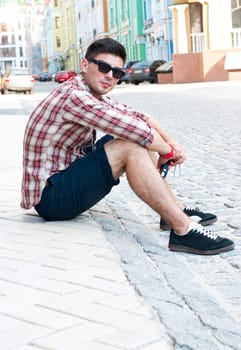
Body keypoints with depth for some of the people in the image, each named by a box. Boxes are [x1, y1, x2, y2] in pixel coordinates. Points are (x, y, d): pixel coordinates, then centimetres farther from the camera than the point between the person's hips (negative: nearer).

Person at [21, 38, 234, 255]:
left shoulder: (93, 94, 10)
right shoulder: (73, 96, -21)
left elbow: (134, 115, 13)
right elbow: (133, 128, -26)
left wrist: (171, 142, -2)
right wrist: (168, 151, -10)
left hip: (67, 182, 10)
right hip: (50, 197, -10)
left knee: (138, 139, 7)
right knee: (130, 148, -25)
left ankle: (175, 212, 8)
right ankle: (184, 230, -27)